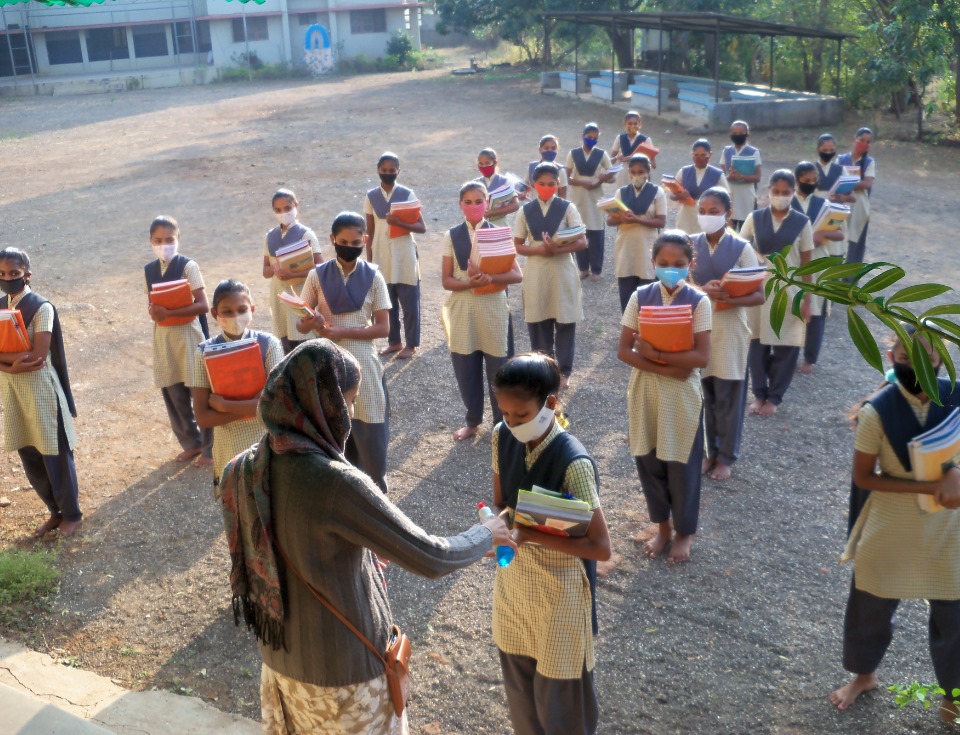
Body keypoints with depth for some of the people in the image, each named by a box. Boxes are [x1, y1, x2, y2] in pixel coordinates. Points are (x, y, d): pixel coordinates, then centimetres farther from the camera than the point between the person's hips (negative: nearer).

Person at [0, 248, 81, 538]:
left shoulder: (41, 307, -13)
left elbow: (39, 356, -18)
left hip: (40, 388, -6)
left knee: (54, 454, 4)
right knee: (28, 455, 13)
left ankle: (72, 514, 20)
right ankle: (55, 511, 29)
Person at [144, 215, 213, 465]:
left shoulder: (188, 266, -10)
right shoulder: (149, 270, 5)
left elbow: (202, 305, -15)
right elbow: (152, 302, 16)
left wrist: (168, 313, -23)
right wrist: (153, 310, -8)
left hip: (189, 334, -5)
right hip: (163, 336, 5)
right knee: (173, 393, 10)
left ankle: (210, 447, 13)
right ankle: (191, 443, 27)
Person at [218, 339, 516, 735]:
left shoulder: (240, 470, -10)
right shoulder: (335, 484, -32)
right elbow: (431, 559, -24)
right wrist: (487, 534, -5)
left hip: (280, 653, 6)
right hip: (342, 666, -6)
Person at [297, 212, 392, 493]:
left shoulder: (373, 277, -4)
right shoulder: (318, 275, -1)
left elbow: (382, 327, -6)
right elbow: (301, 324, 2)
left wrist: (342, 332, -18)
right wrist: (311, 323, -22)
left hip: (363, 365, -1)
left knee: (370, 436, 2)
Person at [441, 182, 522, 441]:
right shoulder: (452, 236, 1)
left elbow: (517, 274, -8)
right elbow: (446, 280, -2)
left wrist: (489, 278, -24)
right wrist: (470, 283, -20)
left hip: (493, 310, -1)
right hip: (462, 311, 1)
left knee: (498, 370, 5)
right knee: (466, 371, 9)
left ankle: (502, 422, 22)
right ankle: (472, 421, 28)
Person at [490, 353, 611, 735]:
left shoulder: (574, 463, -28)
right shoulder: (503, 437, -10)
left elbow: (601, 547, -26)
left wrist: (529, 534, -30)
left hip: (559, 589, -6)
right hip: (512, 579, 6)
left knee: (559, 695, 13)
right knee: (519, 683, 25)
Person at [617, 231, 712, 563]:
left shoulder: (698, 301, -10)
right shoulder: (640, 296, -4)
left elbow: (702, 357, -16)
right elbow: (624, 351, -7)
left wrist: (654, 353, -21)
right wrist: (667, 369, -18)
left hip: (682, 395, -2)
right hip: (645, 391, 3)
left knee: (681, 464, 10)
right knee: (648, 461, 13)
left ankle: (684, 532, 30)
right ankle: (662, 526, 34)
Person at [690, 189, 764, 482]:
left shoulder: (742, 248, -7)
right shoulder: (691, 244, 1)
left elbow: (758, 295, -8)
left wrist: (729, 298, -27)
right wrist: (703, 290, -20)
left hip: (730, 332, -2)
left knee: (728, 397, 7)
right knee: (704, 394, 11)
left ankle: (726, 457, 22)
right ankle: (709, 451, 28)